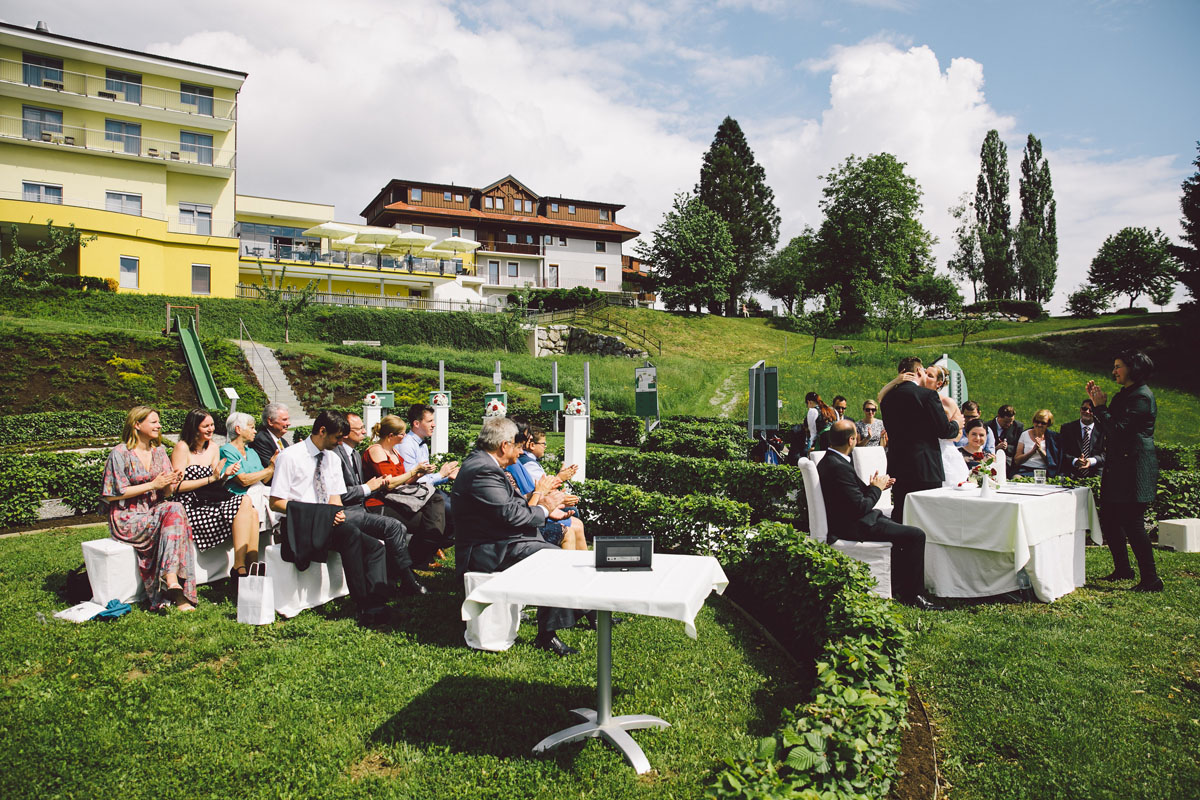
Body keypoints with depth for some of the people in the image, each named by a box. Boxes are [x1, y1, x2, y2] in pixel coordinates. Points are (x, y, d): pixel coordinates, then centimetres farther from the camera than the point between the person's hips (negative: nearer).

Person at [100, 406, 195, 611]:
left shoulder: (159, 451, 12)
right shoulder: (120, 453, -5)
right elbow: (113, 494, -9)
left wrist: (172, 484, -12)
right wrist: (152, 485, -14)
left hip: (154, 510, 5)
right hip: (127, 517, -5)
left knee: (175, 508, -30)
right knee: (174, 514, -31)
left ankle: (171, 579, -37)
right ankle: (172, 581, -34)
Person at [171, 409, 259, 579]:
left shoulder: (214, 448, 16)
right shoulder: (182, 448, -4)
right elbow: (177, 486, -10)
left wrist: (225, 476, -5)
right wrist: (211, 479, -11)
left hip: (213, 503, 6)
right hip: (193, 509, -6)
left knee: (253, 513, -24)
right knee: (245, 502, -27)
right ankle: (239, 567, -25)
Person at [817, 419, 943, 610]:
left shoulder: (829, 461, 7)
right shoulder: (839, 467, -25)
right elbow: (860, 507, -23)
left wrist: (875, 486, 7)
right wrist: (876, 489, -7)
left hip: (847, 521, 11)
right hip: (853, 527, -11)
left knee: (901, 529, 25)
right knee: (916, 535, -10)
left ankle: (902, 586, 32)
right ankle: (913, 594, 2)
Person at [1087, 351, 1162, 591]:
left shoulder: (1141, 396, -14)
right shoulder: (1125, 394, 17)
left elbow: (1118, 429, -21)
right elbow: (1106, 426, 16)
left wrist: (1101, 406, -10)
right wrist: (1097, 401, 10)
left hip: (1134, 469, -10)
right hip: (1118, 468, 10)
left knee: (1132, 523, -7)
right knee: (1108, 519, 14)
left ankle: (1151, 579, 1)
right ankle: (1122, 569, 27)